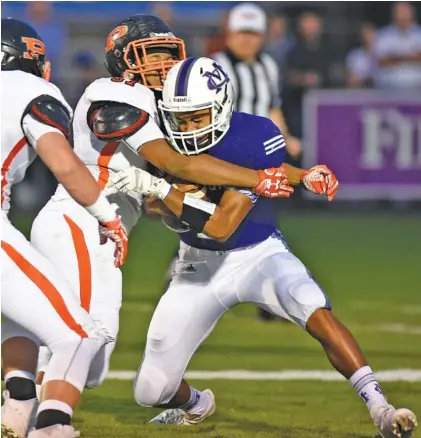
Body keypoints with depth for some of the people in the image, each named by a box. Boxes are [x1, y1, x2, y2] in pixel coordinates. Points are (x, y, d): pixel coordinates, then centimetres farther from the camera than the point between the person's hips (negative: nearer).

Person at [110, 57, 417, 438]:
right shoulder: (163, 138, -13)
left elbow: (222, 225, -32)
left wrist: (157, 189, -35)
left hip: (257, 253, -4)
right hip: (199, 266, 4)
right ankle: (195, 405, 38)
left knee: (315, 311, -34)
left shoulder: (255, 139, -26)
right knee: (151, 392, 2)